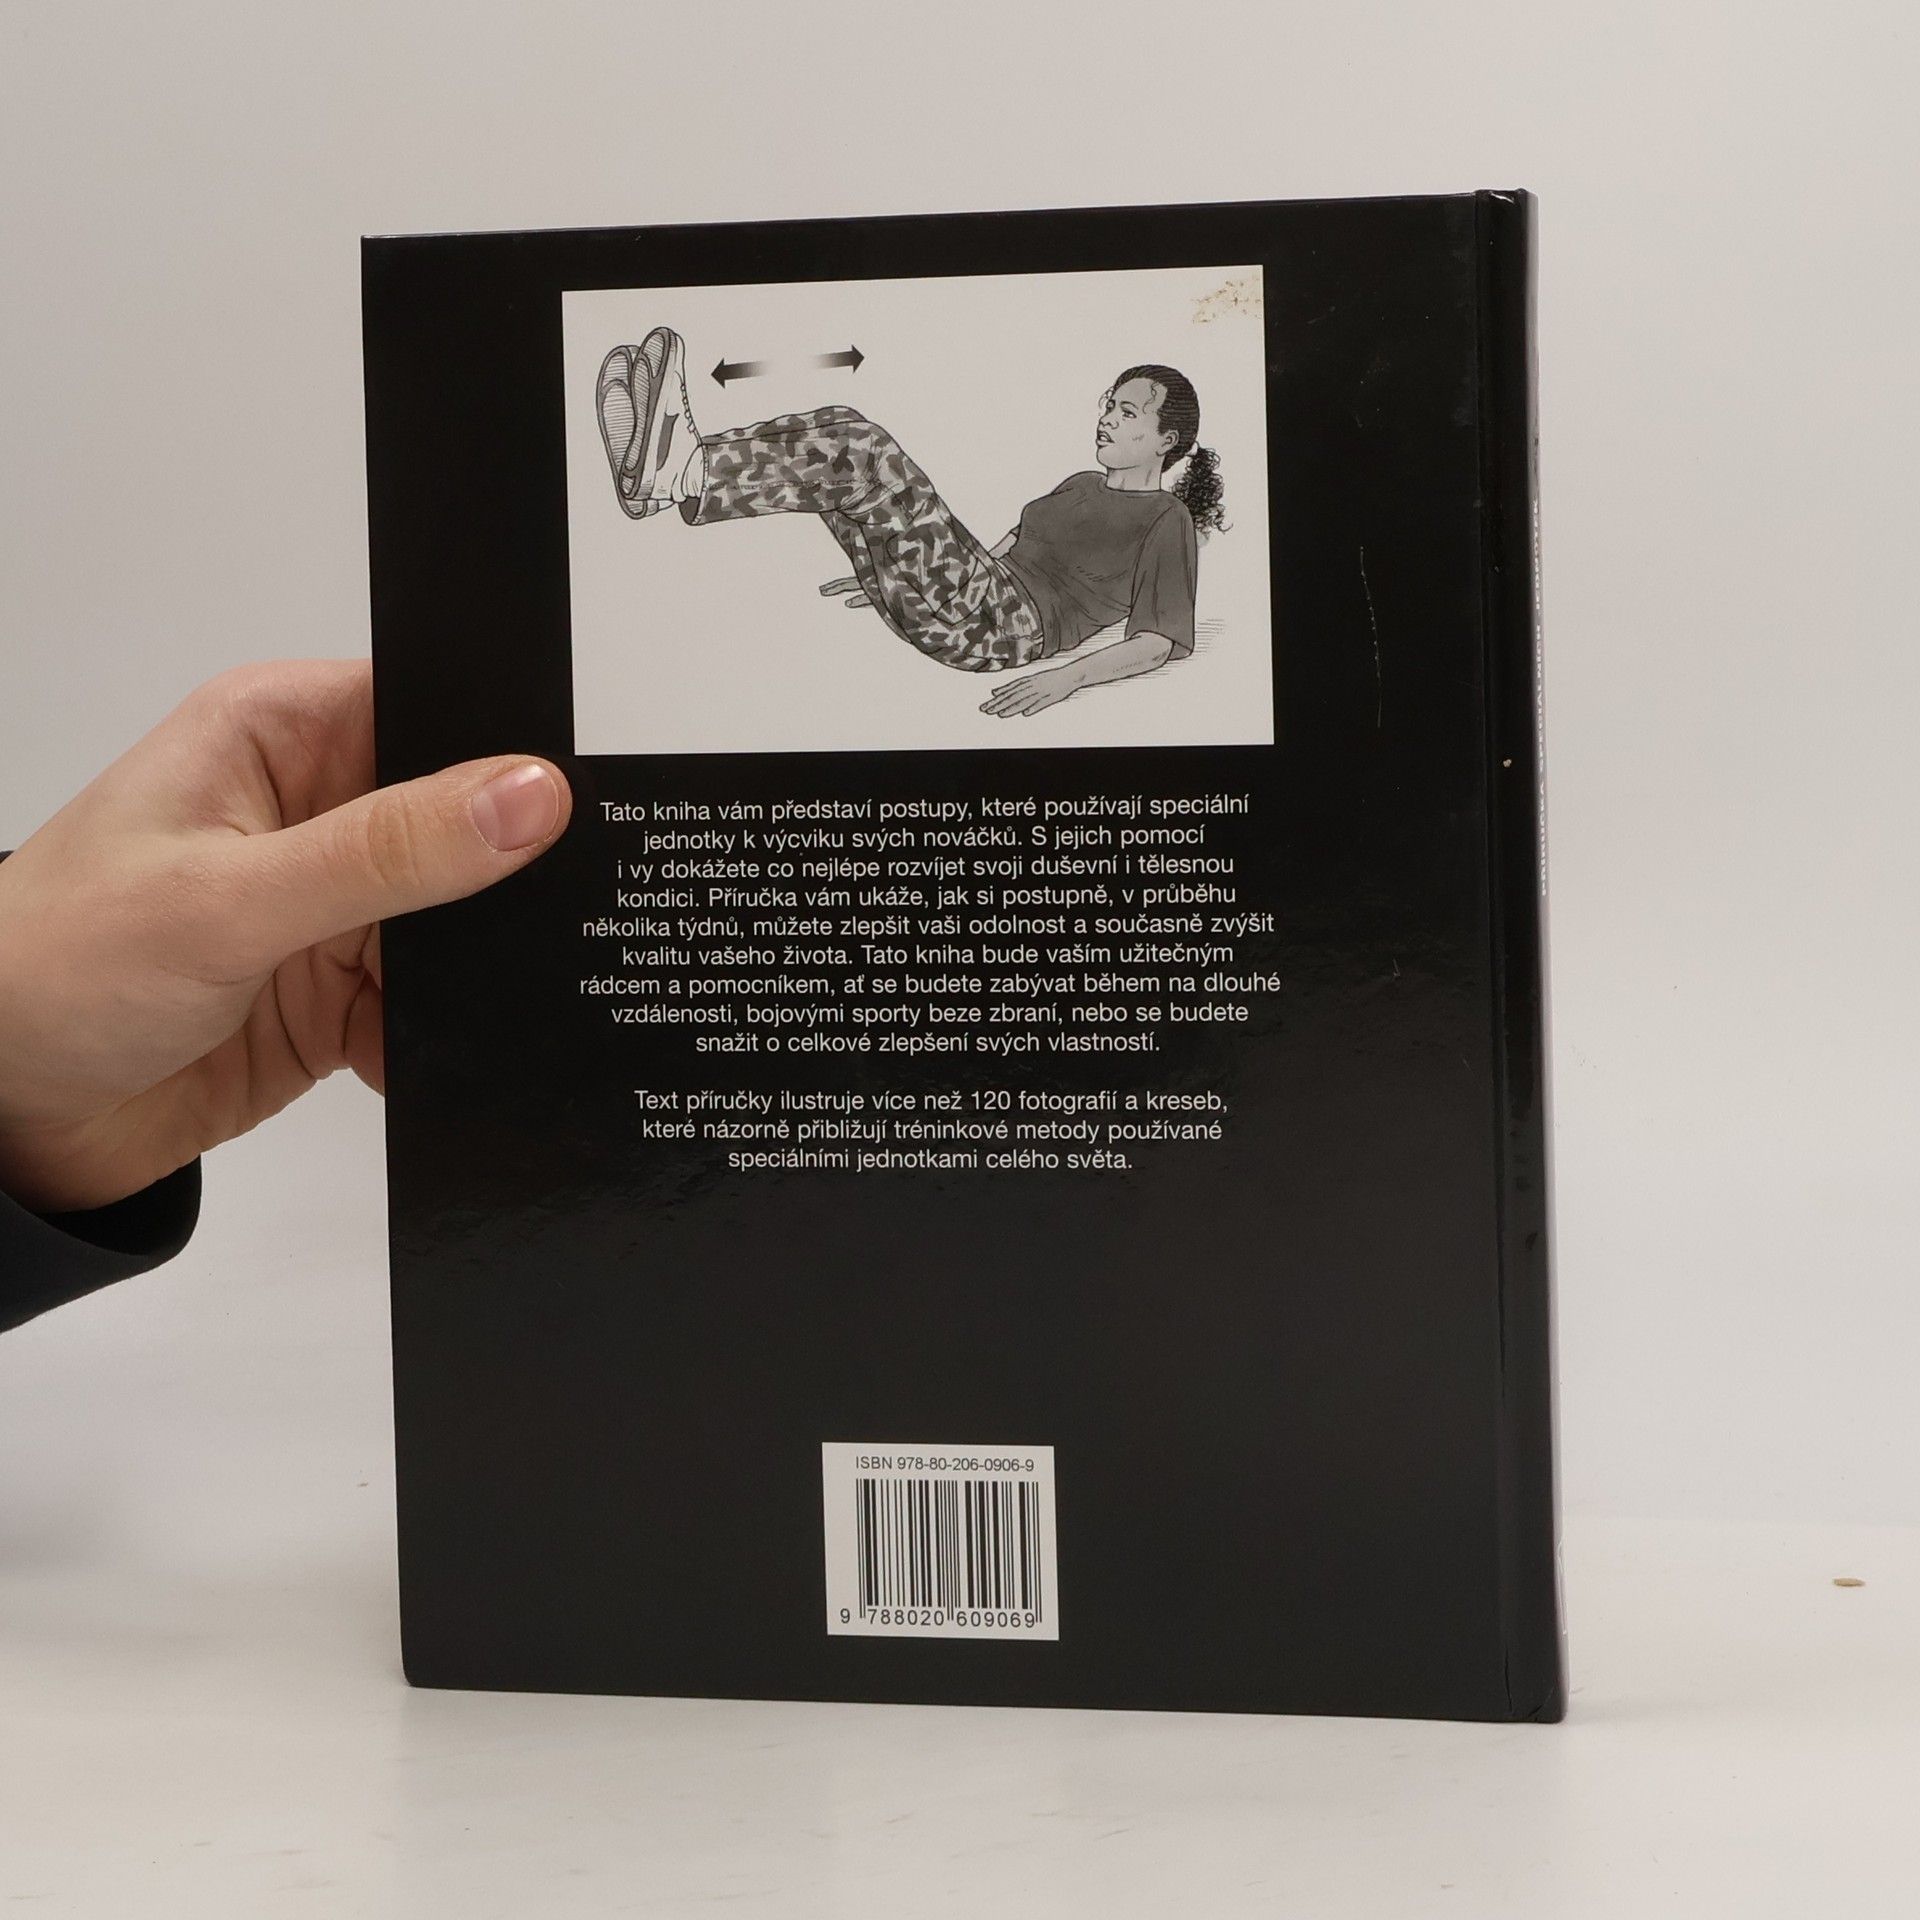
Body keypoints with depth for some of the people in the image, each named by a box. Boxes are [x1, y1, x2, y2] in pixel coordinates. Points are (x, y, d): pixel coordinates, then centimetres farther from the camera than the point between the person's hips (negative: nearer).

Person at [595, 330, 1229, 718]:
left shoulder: (1167, 520, 6)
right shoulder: (1080, 486, 33)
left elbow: (1158, 644, -6)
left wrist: (1067, 677, -22)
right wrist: (889, 570, 31)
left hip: (1010, 623, -8)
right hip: (963, 605, 8)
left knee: (860, 451, -24)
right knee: (838, 438, -4)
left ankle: (681, 471, -38)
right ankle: (668, 468, -25)